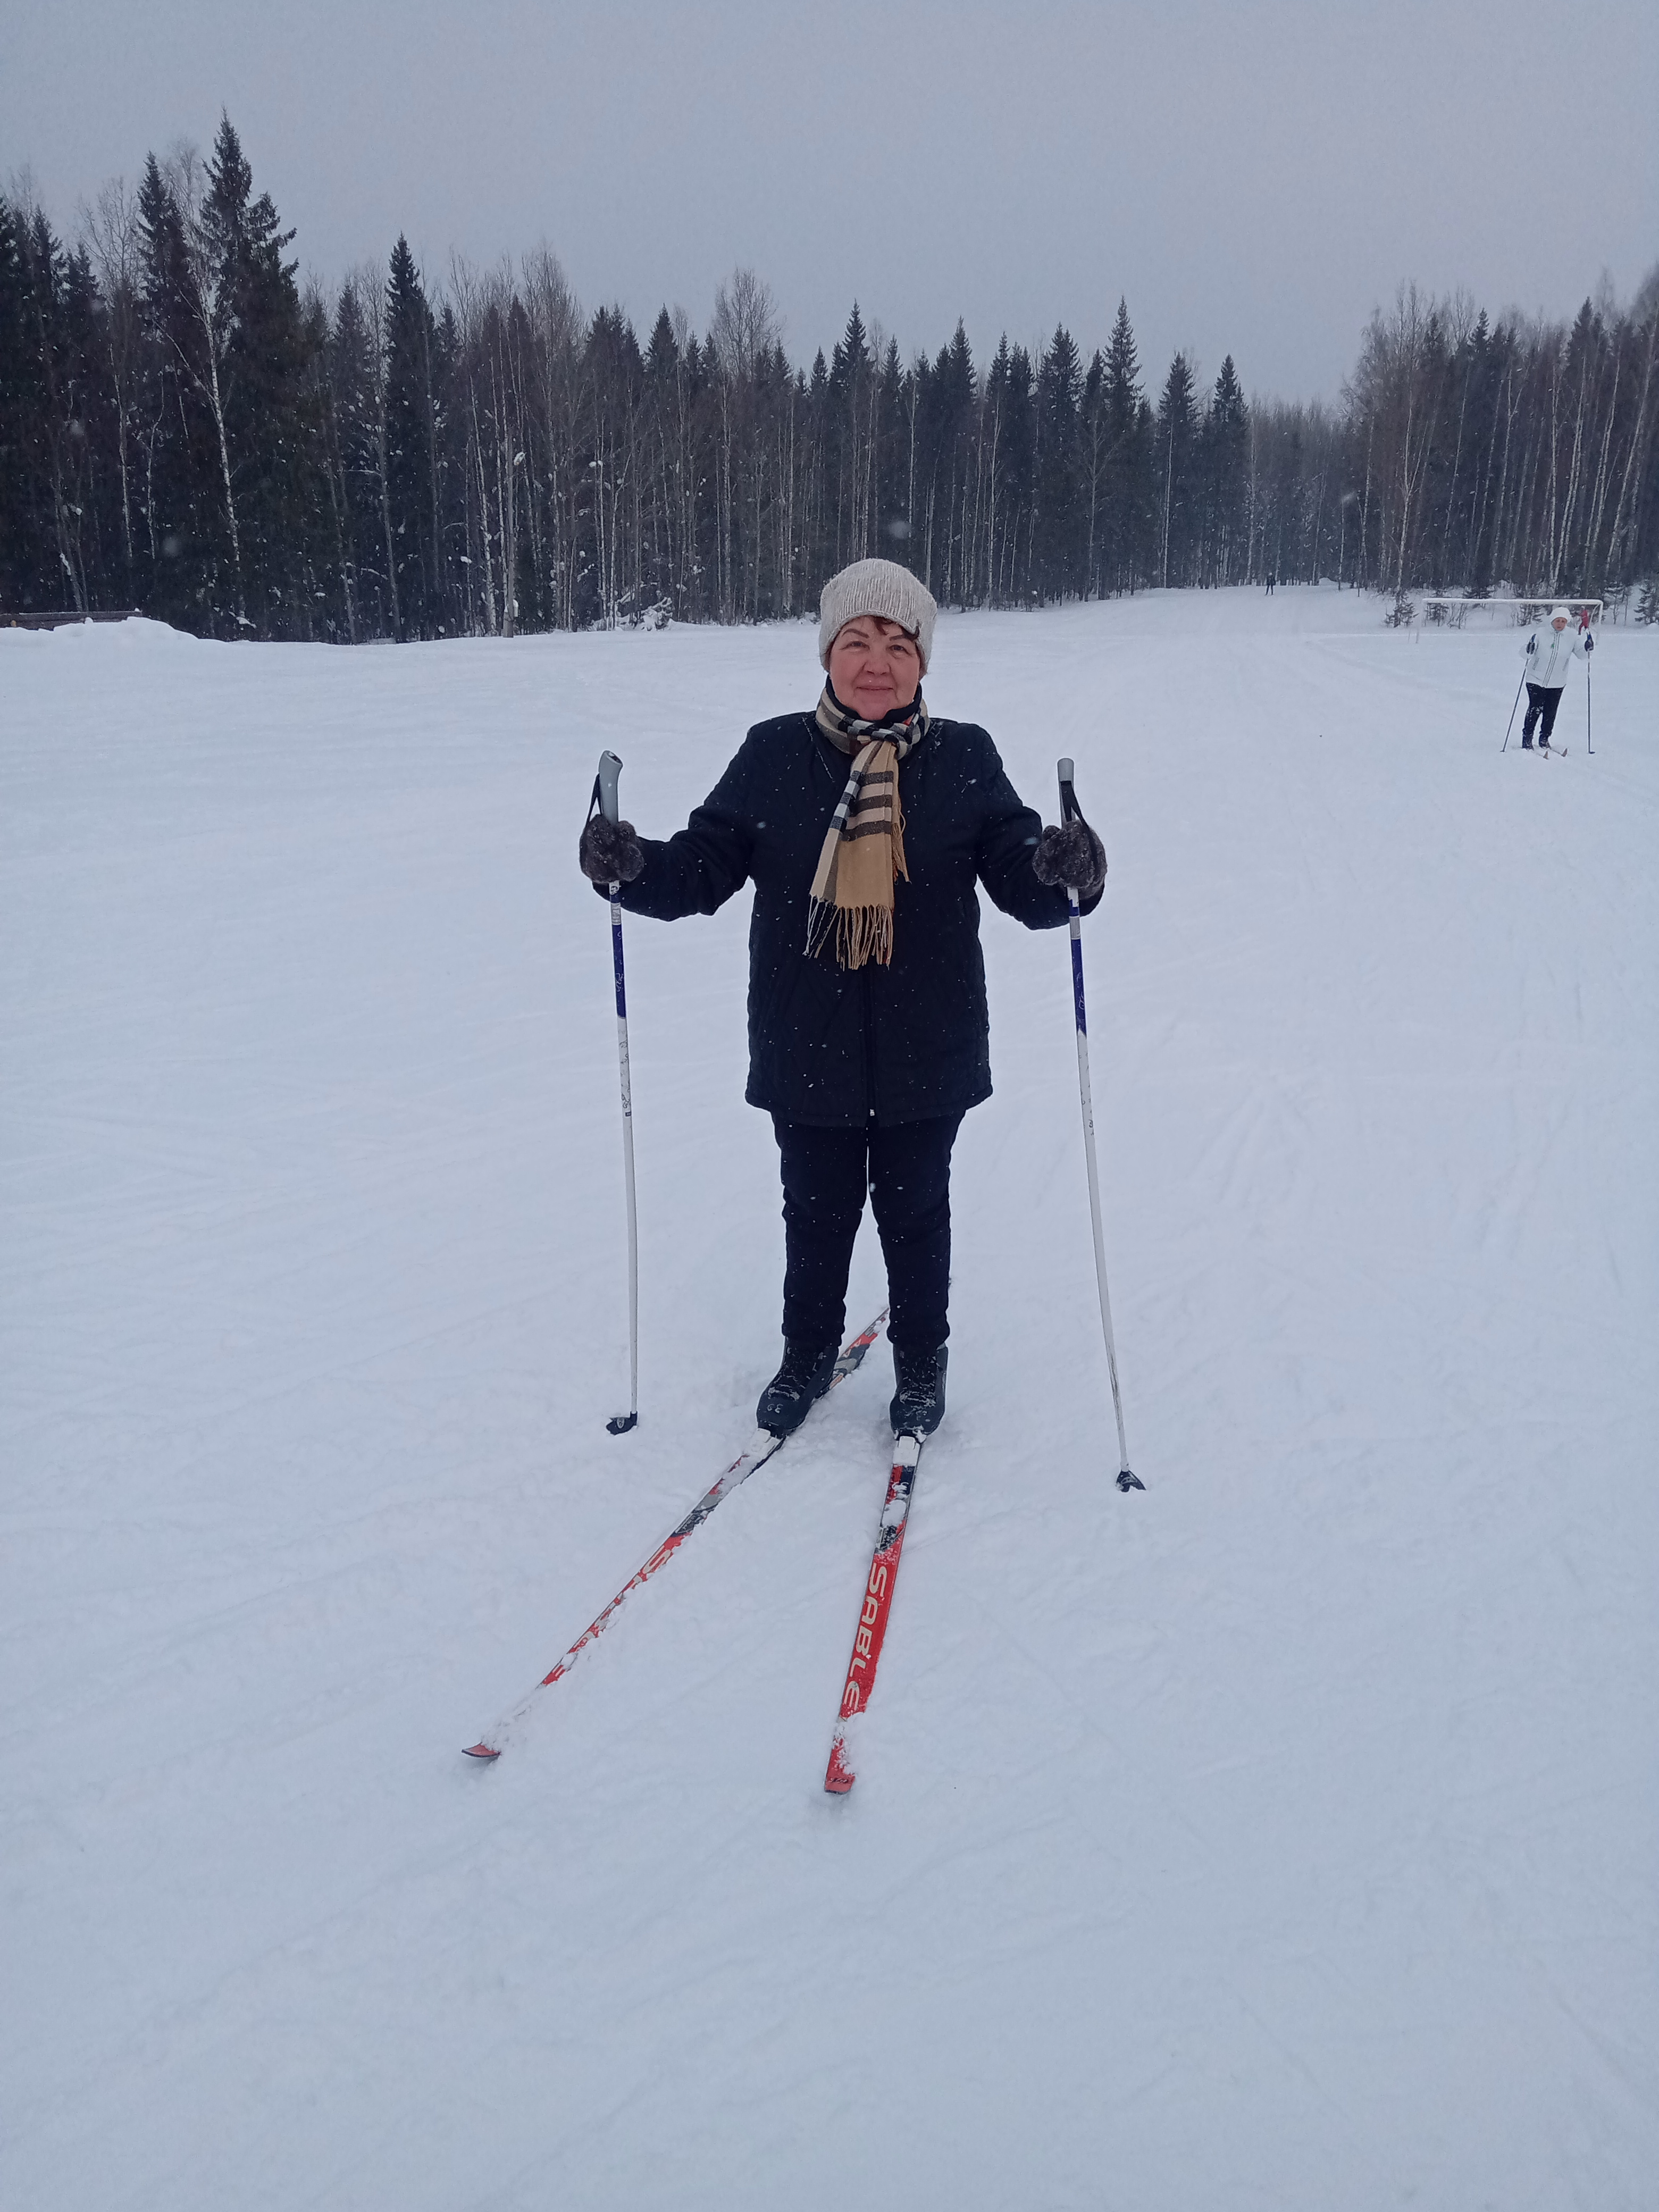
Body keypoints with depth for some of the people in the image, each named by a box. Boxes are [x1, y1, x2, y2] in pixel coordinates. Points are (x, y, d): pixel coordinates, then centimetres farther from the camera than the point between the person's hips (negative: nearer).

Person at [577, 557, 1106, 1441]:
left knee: (914, 1210, 16)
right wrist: (634, 866, -21)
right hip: (806, 1049, 1)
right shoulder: (774, 754, -3)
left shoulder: (963, 758, -4)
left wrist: (1060, 872, -31)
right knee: (816, 1212, 17)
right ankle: (808, 1352, 41)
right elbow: (706, 865, -2)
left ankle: (920, 1360, 39)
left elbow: (1020, 876, -8)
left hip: (926, 1051, -1)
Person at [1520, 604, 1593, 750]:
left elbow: (1583, 656, 1)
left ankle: (1544, 739, 21)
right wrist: (1529, 651, -32)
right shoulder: (1540, 634, -8)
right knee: (1535, 709, -9)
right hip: (1536, 680, -2)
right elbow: (1525, 654, -9)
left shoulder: (1571, 638, -1)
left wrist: (1589, 649, -21)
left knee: (1550, 713, 6)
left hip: (1557, 683, 3)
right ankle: (1527, 739, 2)